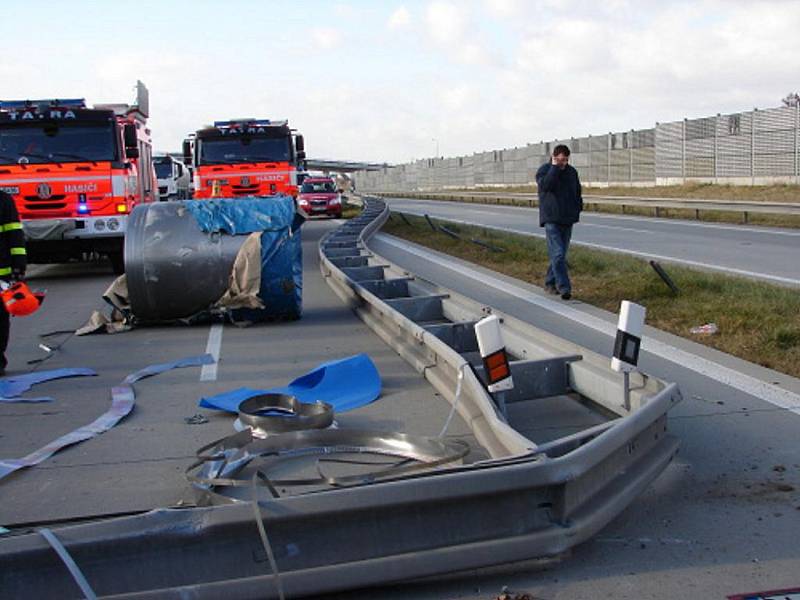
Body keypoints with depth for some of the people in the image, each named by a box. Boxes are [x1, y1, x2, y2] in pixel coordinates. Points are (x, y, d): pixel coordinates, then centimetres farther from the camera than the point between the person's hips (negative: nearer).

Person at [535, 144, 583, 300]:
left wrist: (578, 208, 12)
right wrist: (555, 167, -18)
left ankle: (550, 283, 22)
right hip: (551, 220, -6)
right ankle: (564, 288, -17)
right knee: (558, 254, -15)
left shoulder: (572, 171, 12)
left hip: (567, 220, 6)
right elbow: (545, 185, -24)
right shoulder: (544, 170, -4)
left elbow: (578, 192, 22)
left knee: (560, 254, 10)